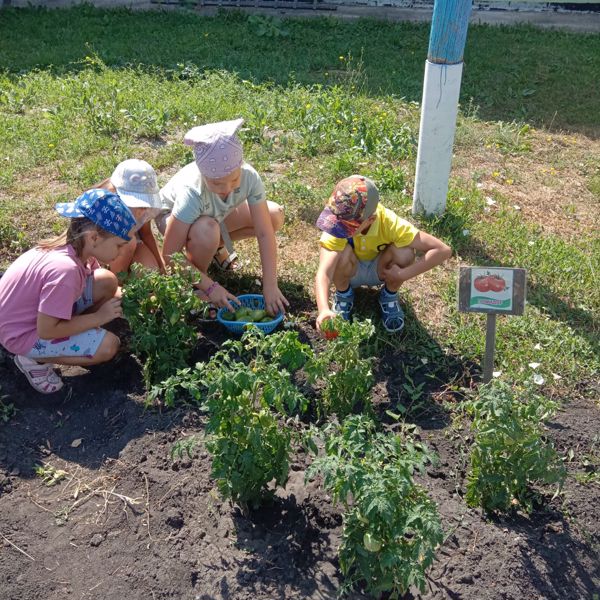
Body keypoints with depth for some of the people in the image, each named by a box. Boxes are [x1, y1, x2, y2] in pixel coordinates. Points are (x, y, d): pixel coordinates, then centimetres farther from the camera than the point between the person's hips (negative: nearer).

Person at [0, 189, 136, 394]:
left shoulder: (76, 247, -11)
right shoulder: (64, 269, -37)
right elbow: (46, 330, -29)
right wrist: (99, 316, -21)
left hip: (38, 311, 8)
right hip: (22, 333, -8)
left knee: (107, 281, -5)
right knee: (108, 346, -17)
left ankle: (82, 338, 12)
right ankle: (35, 359, 1)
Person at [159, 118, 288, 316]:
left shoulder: (249, 177, -32)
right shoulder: (192, 192, -41)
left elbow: (265, 232, -28)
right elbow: (169, 256, -36)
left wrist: (270, 285, -33)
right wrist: (210, 286, -37)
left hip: (216, 213, 5)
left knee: (275, 215, -13)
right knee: (207, 230, -40)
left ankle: (217, 246, 10)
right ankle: (196, 285, -9)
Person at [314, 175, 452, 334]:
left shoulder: (390, 223, -34)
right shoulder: (336, 227, -36)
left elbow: (443, 250, -34)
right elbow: (323, 272, -48)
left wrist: (403, 274, -36)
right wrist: (324, 310, -66)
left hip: (380, 270, 1)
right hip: (350, 271, -1)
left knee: (404, 253, -32)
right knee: (343, 253, -35)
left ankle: (389, 296, -1)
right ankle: (343, 295, -3)